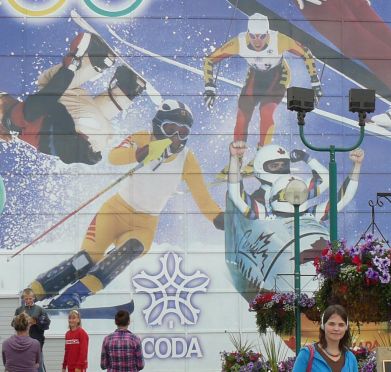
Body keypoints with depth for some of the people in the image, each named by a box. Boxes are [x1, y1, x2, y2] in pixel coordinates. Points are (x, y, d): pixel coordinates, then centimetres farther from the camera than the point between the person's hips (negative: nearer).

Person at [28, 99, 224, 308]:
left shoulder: (187, 160, -5)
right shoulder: (143, 140, -10)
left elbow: (203, 199, -5)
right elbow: (114, 157, -30)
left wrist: (220, 219, -24)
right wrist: (145, 152, -48)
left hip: (145, 225, 1)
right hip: (117, 210, -1)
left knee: (132, 249, -32)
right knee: (88, 258, -21)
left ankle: (71, 298, -39)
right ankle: (31, 292, -11)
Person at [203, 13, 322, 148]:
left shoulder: (279, 40, -34)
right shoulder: (239, 43, -30)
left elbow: (306, 54, -19)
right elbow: (210, 60, -20)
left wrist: (315, 82, -17)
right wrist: (209, 88, -26)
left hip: (278, 77, -2)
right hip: (255, 76, 2)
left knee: (266, 112, -25)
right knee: (242, 116, -9)